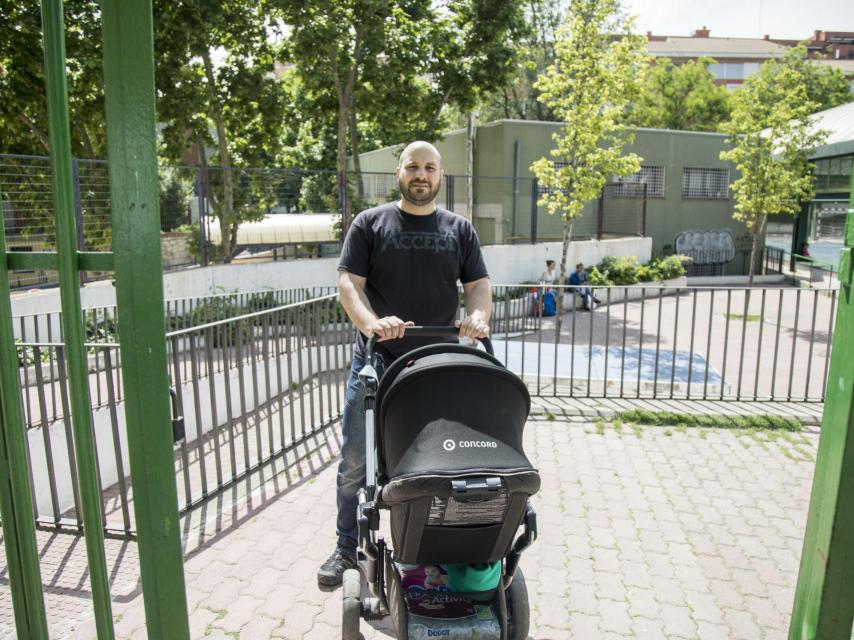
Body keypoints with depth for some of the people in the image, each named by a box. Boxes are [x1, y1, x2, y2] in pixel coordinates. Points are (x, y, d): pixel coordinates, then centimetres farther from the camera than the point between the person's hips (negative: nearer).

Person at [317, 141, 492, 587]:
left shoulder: (459, 229, 11)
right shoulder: (370, 224, 4)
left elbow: (478, 284, 8)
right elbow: (349, 282, -4)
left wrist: (477, 316, -15)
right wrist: (371, 323, -23)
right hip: (375, 364, -1)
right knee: (356, 461, 3)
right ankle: (347, 547, 21)